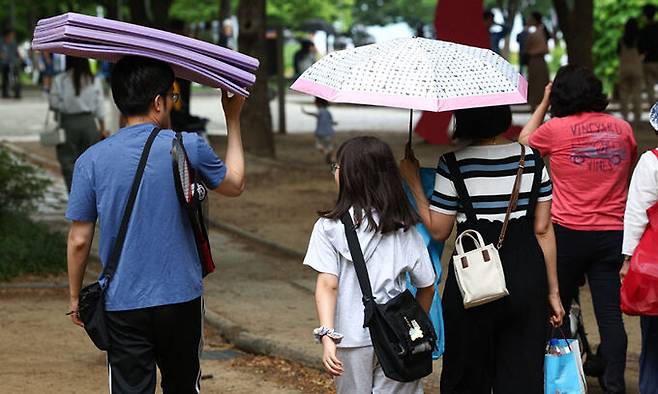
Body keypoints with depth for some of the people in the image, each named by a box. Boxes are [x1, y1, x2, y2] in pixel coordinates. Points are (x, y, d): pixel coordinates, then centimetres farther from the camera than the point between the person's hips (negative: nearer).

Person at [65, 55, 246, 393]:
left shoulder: (91, 161, -6)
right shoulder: (188, 148, -7)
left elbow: (79, 241, -2)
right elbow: (234, 184, 13)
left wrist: (75, 298, 12)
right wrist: (233, 119, 23)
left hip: (122, 305, 0)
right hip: (181, 299, 0)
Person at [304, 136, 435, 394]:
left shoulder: (329, 227, -7)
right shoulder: (405, 228, 2)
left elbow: (328, 285, -14)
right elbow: (427, 286, 7)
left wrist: (327, 336, -17)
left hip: (352, 339, -2)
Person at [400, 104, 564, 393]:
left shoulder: (453, 165, -8)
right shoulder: (532, 159, 1)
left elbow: (438, 230, -3)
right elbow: (543, 230, 2)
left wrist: (413, 182, 7)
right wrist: (553, 292, 8)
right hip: (528, 278, 3)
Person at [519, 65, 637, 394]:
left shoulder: (556, 129, -7)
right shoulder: (622, 128, 3)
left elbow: (524, 141, 13)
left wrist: (543, 104, 18)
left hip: (569, 232, -2)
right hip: (613, 233, 2)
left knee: (557, 306, 14)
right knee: (610, 312, 3)